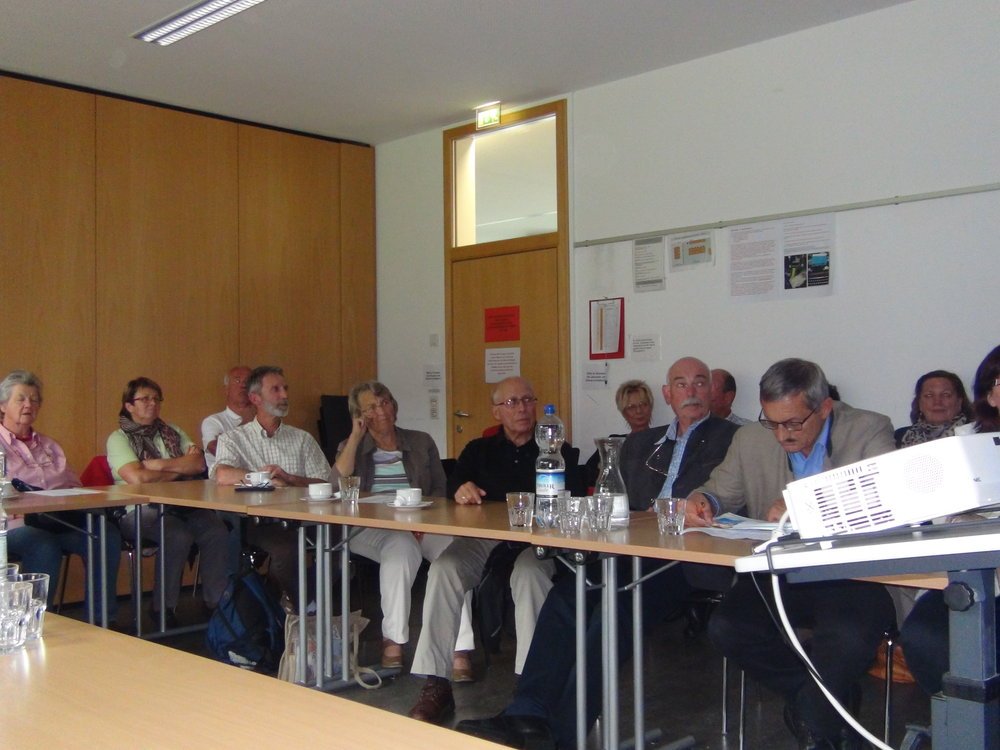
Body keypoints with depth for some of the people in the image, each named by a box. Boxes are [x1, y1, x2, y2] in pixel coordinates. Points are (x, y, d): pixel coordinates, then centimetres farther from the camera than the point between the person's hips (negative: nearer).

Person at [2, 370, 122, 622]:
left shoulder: (48, 445, 26)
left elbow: (74, 484, 21)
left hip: (58, 520, 5)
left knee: (107, 535, -24)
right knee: (45, 546, -39)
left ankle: (103, 618, -20)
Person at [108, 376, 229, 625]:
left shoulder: (172, 432, 21)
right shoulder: (119, 438, 4)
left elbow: (199, 463, 5)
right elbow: (137, 477, -13)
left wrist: (160, 465, -6)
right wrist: (179, 469, -1)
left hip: (181, 505, 5)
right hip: (140, 510, -5)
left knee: (217, 532, -25)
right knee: (179, 536, -34)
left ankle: (216, 603, -13)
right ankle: (163, 608, -16)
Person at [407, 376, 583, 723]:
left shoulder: (559, 452, 17)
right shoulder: (479, 450, 24)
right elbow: (453, 487, 9)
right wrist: (462, 489, -17)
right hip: (483, 538, 3)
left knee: (527, 573, -37)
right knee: (443, 569, -27)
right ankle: (436, 685, -25)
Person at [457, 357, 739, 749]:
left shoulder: (729, 438, 11)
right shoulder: (640, 444, 27)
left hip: (687, 561, -5)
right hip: (636, 552, 5)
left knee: (614, 605, -31)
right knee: (564, 594, -22)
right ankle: (529, 716, -25)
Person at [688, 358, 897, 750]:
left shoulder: (870, 431, -2)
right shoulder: (750, 440, 9)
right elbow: (720, 494, 17)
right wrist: (701, 500, -9)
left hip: (853, 575, -4)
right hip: (777, 576, 4)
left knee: (848, 636, -34)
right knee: (725, 626, -22)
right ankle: (826, 705, 3)